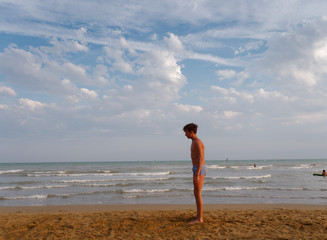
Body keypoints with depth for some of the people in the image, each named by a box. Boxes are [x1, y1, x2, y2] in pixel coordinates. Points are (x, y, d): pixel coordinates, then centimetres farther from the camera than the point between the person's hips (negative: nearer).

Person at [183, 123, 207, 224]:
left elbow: (200, 159, -21)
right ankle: (199, 217, 16)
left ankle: (199, 218, -2)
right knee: (197, 194, 11)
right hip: (198, 170, 10)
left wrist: (196, 175, -24)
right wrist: (196, 174, 26)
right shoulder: (195, 142, 20)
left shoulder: (197, 142, -14)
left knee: (198, 194, -8)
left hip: (200, 170, -10)